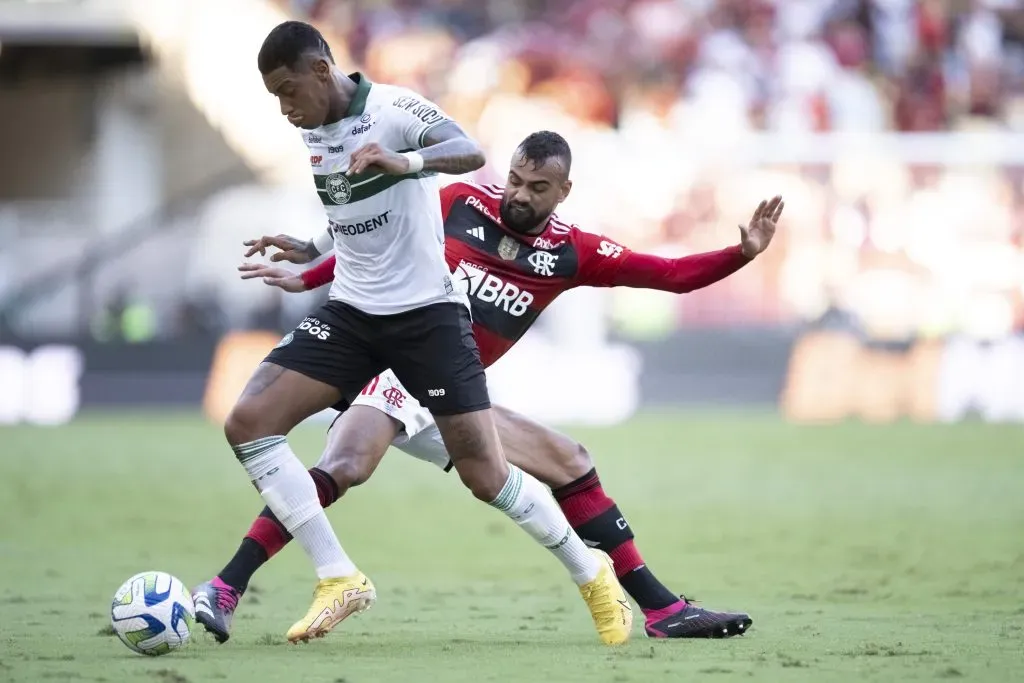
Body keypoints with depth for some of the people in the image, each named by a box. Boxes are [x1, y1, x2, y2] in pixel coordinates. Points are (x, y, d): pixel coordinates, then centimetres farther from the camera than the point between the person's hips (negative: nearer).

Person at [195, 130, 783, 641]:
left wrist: (745, 252, -8)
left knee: (570, 464, 5)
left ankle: (663, 610, 11)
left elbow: (673, 275, 4)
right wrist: (304, 278, 11)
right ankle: (224, 592, -33)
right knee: (343, 468, -32)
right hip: (393, 367, -5)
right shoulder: (461, 204, -2)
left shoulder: (570, 253, 6)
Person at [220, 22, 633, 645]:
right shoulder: (315, 132, 8)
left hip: (426, 312, -7)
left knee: (487, 477, -8)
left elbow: (471, 154, -33)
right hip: (351, 312, 7)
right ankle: (339, 581, -9)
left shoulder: (393, 109, -14)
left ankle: (591, 574, 18)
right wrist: (310, 252, 15)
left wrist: (403, 161, -49)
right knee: (248, 423, -12)